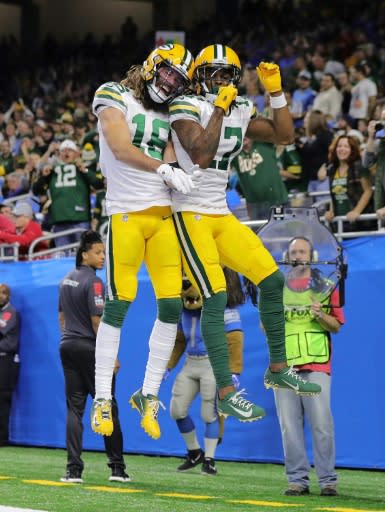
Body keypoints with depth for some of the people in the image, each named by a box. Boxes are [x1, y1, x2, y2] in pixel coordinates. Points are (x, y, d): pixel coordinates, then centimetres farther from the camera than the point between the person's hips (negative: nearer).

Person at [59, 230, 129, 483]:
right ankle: (117, 467, 3)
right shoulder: (93, 282, -14)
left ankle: (74, 469, -2)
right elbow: (97, 321, -18)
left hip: (68, 347, 7)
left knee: (74, 408, 5)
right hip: (90, 349, -7)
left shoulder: (67, 280, 11)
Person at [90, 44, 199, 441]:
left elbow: (172, 162, 8)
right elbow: (121, 149, -10)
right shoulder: (113, 96, 2)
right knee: (117, 304, -7)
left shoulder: (171, 113, 18)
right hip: (126, 212, -5)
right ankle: (102, 400, 2)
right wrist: (163, 169, -15)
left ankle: (148, 395, 13)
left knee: (171, 307, 0)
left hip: (164, 214, 6)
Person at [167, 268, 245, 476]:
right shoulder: (184, 310, 8)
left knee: (209, 412, -4)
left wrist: (234, 372, -20)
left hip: (213, 364, -7)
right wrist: (168, 365, 18)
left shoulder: (224, 309, -12)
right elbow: (179, 340, 19)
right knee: (177, 409, 3)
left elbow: (234, 341, -15)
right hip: (190, 365, 7)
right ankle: (194, 452, 22)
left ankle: (209, 459, 8)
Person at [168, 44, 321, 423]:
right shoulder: (186, 108, -11)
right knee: (215, 298, -15)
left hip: (221, 215, 8)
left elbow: (284, 136, 11)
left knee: (272, 280, 4)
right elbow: (201, 156, -24)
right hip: (191, 216, -8)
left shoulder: (240, 112, 10)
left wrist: (275, 91, 2)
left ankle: (277, 369, 19)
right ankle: (226, 395, -13)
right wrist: (219, 108, -22)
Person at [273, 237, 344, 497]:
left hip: (316, 365, -3)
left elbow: (337, 326, 7)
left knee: (321, 423, -8)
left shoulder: (326, 286, 10)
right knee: (289, 425, 0)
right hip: (284, 365, 3)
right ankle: (298, 479, 4)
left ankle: (328, 480, -4)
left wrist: (321, 314, -13)